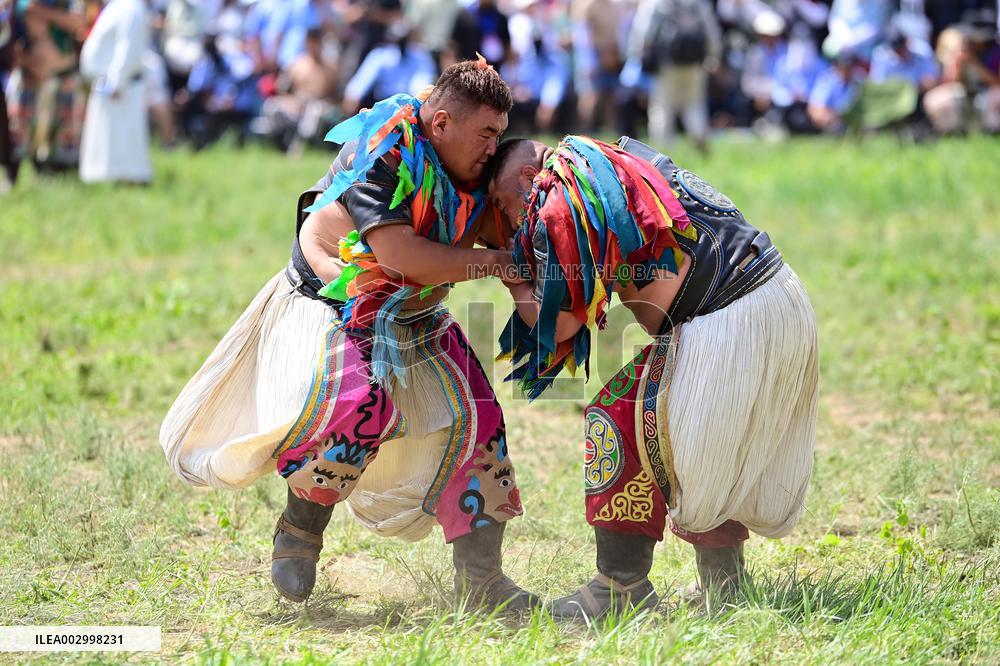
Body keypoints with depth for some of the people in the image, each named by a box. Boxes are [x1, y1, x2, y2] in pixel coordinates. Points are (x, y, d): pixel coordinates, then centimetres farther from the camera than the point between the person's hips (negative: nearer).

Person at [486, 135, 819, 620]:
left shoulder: (560, 201, -7)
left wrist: (513, 279, 12)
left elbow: (559, 323, -5)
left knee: (622, 418, -4)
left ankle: (623, 585, -3)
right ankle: (721, 583, 26)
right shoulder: (615, 159, 21)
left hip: (728, 324, -10)